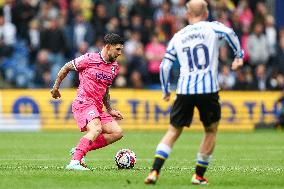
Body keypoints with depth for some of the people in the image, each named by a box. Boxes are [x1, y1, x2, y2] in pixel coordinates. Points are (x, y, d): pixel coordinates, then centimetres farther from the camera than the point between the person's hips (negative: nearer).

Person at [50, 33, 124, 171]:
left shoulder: (114, 68, 15)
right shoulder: (89, 59, -7)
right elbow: (66, 68, 6)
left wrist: (109, 110, 20)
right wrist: (56, 87, 10)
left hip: (97, 107, 8)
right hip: (83, 103, -8)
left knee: (117, 132, -3)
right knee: (96, 129, -31)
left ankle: (79, 150, -4)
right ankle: (75, 162, -38)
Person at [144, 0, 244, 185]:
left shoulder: (178, 37, 15)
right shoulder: (212, 27, 7)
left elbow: (165, 66, 11)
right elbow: (229, 33, -15)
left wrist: (166, 90, 23)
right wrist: (239, 55, -4)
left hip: (184, 89, 2)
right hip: (208, 88, -2)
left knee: (173, 131, 9)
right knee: (211, 131, 16)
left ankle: (155, 171, -6)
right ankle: (199, 175, 13)